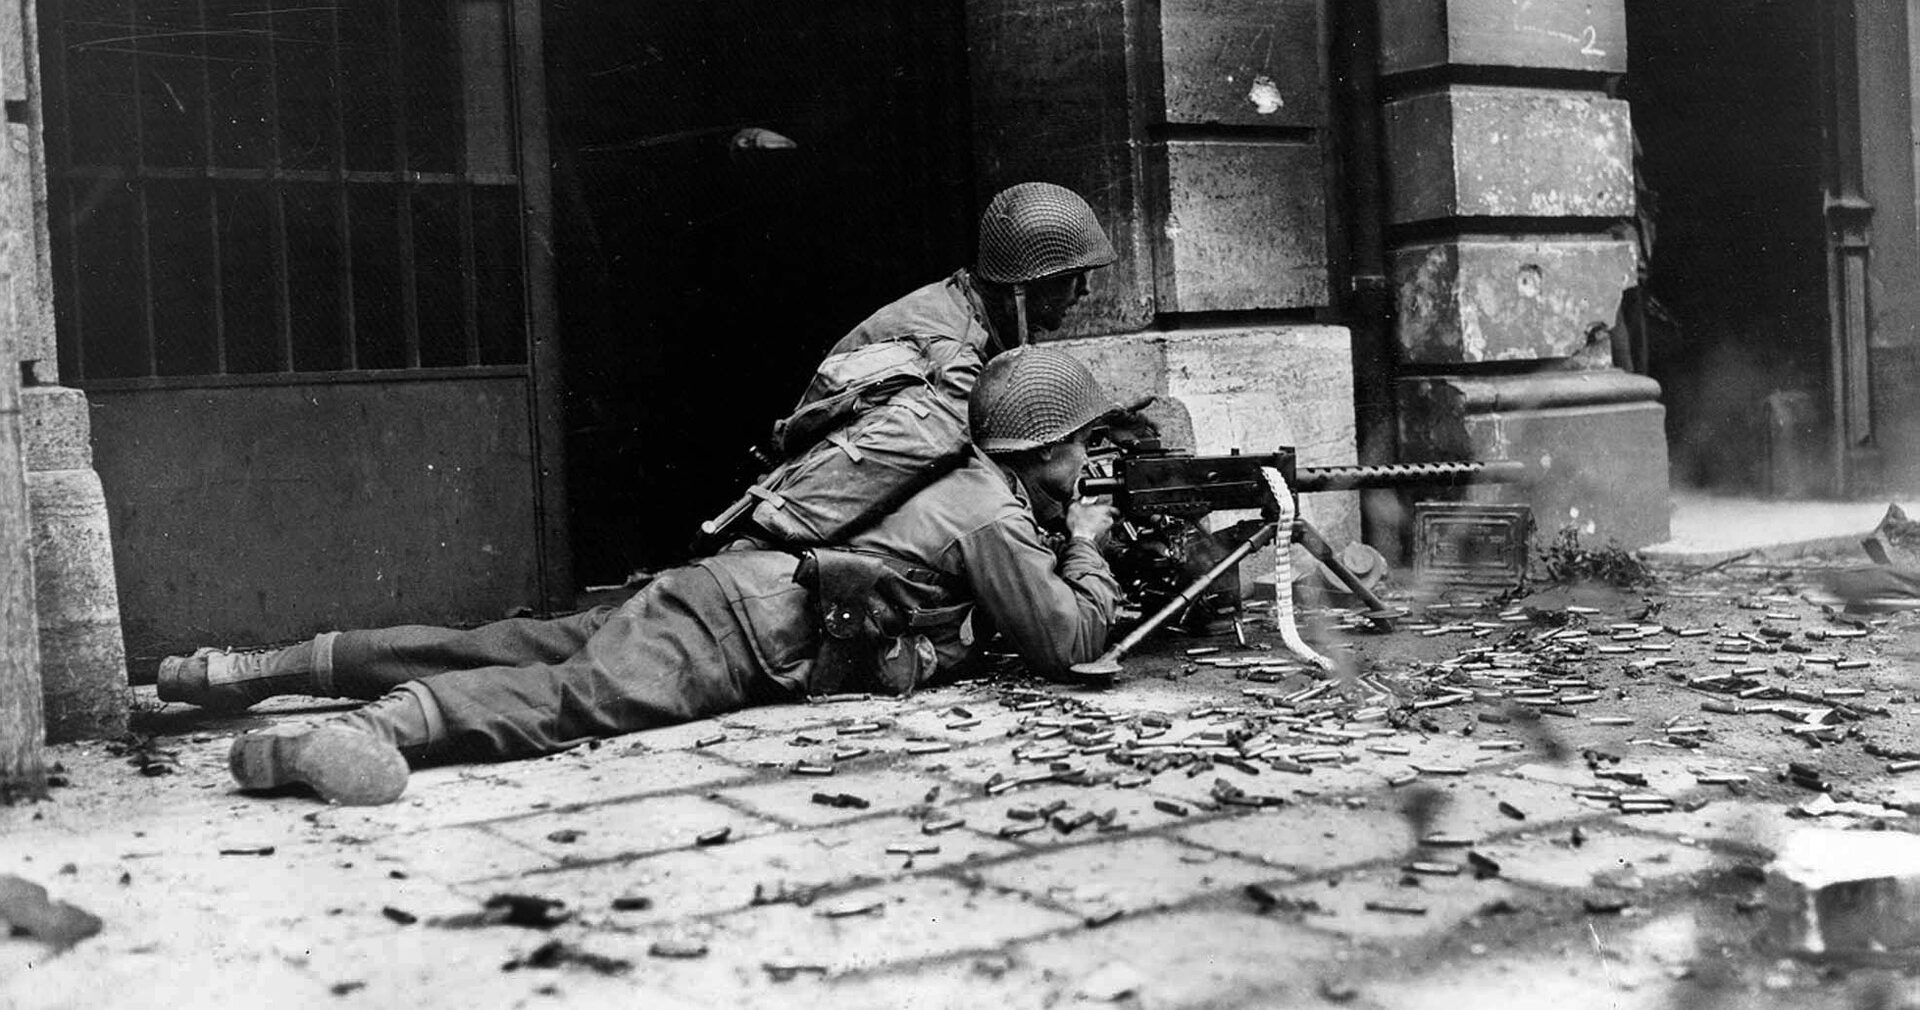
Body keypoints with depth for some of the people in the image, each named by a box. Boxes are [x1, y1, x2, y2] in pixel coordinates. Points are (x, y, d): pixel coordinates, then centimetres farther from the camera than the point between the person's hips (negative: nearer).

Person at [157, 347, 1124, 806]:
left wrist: (1069, 551, 32)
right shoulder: (996, 520, -4)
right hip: (746, 625, -9)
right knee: (587, 693, -32)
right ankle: (373, 727, -55)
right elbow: (1070, 638, -5)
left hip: (724, 586, 9)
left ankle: (255, 670, 2)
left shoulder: (973, 487, 25)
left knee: (498, 648, 4)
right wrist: (1087, 548, 11)